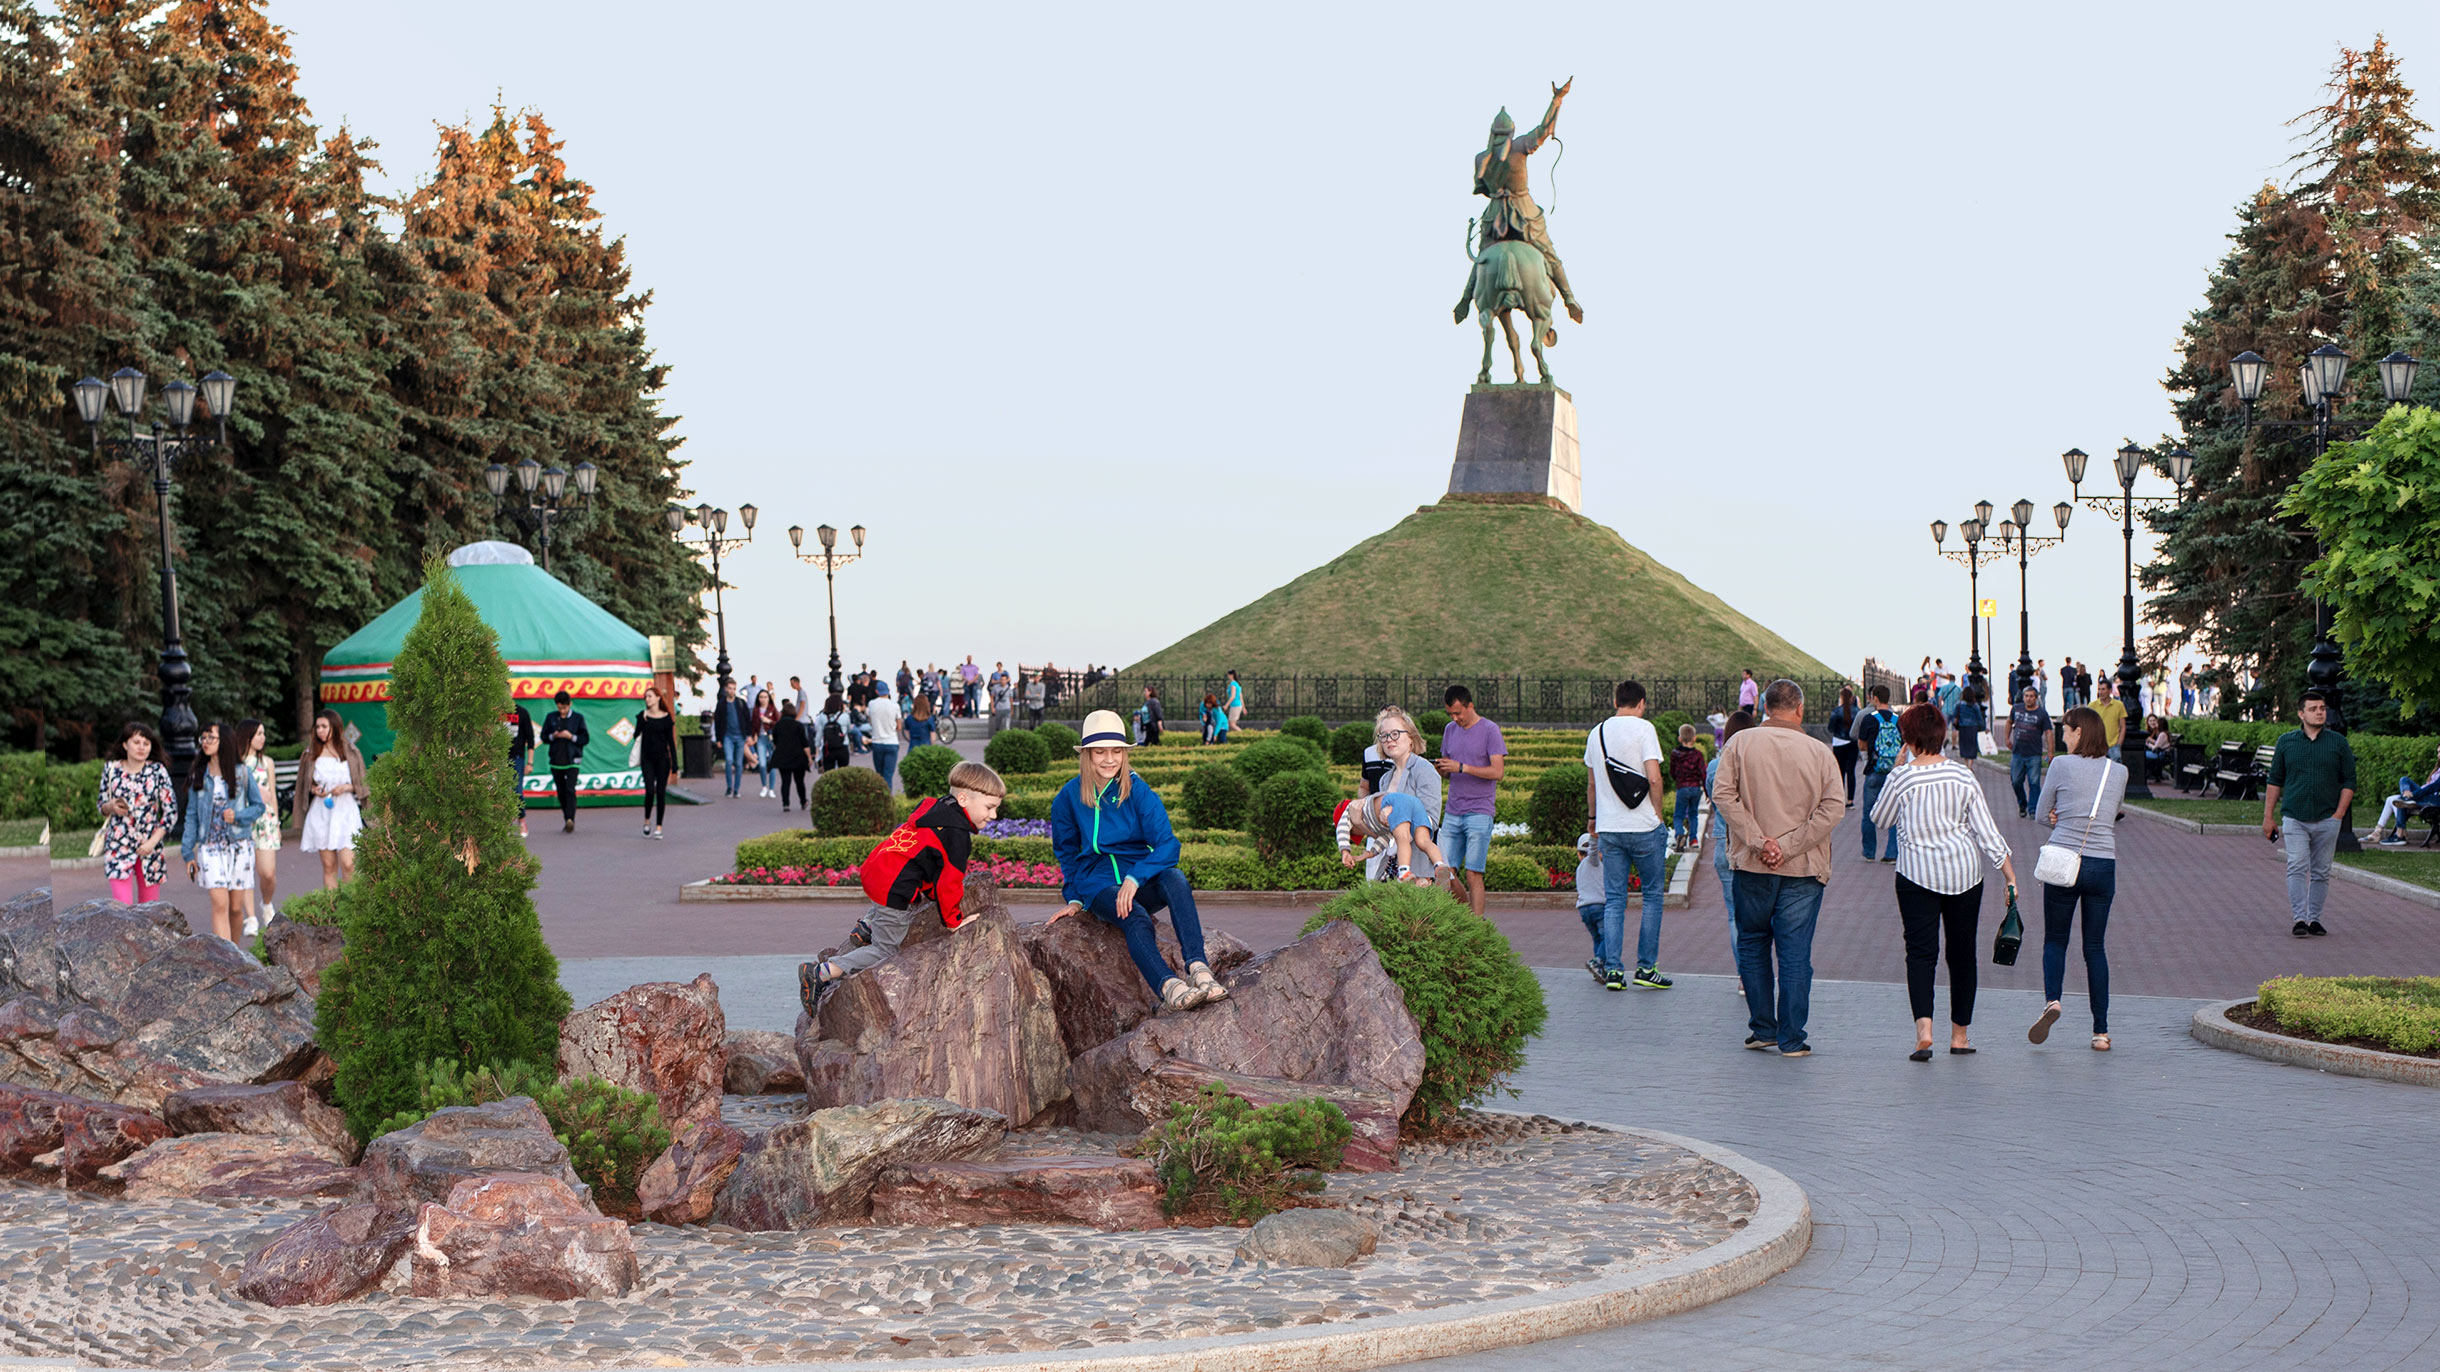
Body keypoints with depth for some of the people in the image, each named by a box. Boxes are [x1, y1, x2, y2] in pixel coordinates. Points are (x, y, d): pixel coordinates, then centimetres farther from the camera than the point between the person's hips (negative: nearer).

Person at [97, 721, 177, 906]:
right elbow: (100, 804, 13)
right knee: (122, 906, -13)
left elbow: (171, 810, 1)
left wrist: (153, 841, -9)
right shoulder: (111, 768, 3)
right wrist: (112, 807, -11)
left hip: (149, 847, 1)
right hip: (118, 846, -1)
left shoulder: (157, 771, 1)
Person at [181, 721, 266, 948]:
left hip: (239, 846, 0)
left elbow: (258, 806, 7)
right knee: (220, 904, -13)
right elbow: (192, 815, 9)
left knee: (236, 907, 5)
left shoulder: (242, 772, 2)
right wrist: (188, 853, 6)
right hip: (210, 848, 0)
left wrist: (238, 816, -14)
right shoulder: (199, 776, 6)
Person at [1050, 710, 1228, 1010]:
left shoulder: (1138, 791, -1)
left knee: (1175, 879, -35)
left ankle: (1198, 968, -51)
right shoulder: (1069, 798, 5)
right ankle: (1168, 986, -58)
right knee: (1135, 918, -35)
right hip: (1098, 882, 0)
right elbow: (1066, 851, 21)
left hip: (1142, 878, 0)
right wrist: (1075, 898, 11)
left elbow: (1167, 845, -9)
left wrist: (1134, 879, -25)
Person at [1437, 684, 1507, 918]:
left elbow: (1497, 771, -10)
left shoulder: (1490, 730, -3)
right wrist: (1440, 769, -2)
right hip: (1452, 813, 6)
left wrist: (1462, 768, -17)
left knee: (1473, 874, -9)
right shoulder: (1450, 730, 16)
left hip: (1478, 813, -6)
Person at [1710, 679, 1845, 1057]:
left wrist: (1759, 840, -11)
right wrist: (1790, 846, -11)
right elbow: (1834, 806, -9)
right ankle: (1792, 1039, 2)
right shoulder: (1819, 751, 0)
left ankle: (1762, 1029, 16)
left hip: (1753, 868, 1)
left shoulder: (1740, 743, 0)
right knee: (1795, 954, 2)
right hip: (1804, 870, 0)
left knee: (1752, 946, 15)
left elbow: (1723, 793, -10)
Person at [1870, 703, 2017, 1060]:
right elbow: (1987, 832, -1)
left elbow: (1880, 817, 8)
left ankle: (1923, 1028, -22)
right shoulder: (1963, 776, -2)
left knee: (1921, 951, -3)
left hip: (1917, 873, -3)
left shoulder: (1901, 779, -10)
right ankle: (1959, 1034, 19)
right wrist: (2010, 874, 5)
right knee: (1962, 951, 13)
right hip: (1965, 871, 3)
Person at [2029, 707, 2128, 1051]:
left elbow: (2042, 813, 3)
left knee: (2055, 940, 12)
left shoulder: (2062, 765, -5)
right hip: (2103, 865, 3)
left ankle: (2051, 999, -14)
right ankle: (2101, 1030, 6)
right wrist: (2068, 817, 6)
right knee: (2095, 947, 9)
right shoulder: (2119, 772, 5)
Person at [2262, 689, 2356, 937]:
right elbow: (2274, 781, 11)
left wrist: (2338, 815, -2)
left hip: (2327, 820, 1)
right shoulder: (2286, 742, 6)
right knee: (2297, 868, -12)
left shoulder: (2338, 743, 5)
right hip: (2294, 818, -1)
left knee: (2320, 872, 5)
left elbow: (2349, 782, 7)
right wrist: (2268, 817, 7)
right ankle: (2299, 919, -14)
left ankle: (2314, 919, 14)